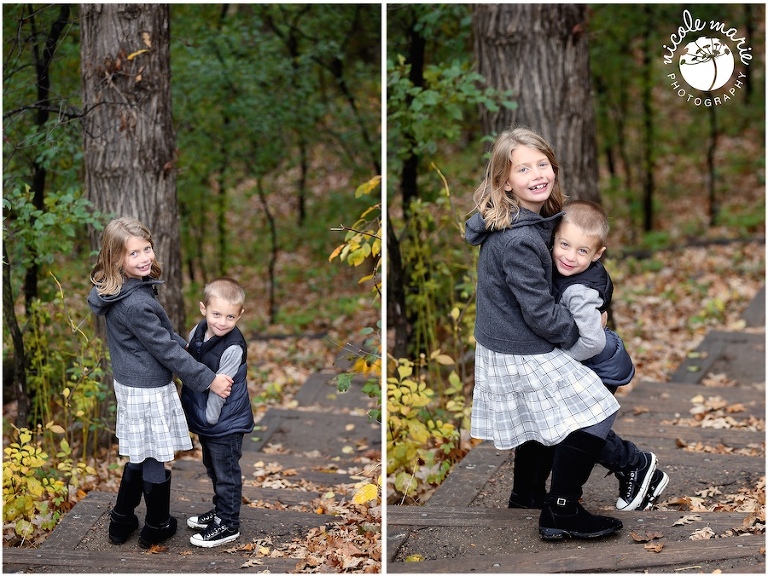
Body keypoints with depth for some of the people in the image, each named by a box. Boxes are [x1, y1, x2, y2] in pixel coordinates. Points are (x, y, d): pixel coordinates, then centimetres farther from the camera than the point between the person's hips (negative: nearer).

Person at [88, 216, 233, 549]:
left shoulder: (119, 292, 2)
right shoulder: (135, 304, -28)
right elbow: (164, 349, -22)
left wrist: (186, 347, 15)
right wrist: (208, 380, -15)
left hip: (130, 383, 9)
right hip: (148, 391, -9)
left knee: (139, 456, 21)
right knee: (154, 460, 8)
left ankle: (121, 521, 31)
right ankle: (157, 527, 24)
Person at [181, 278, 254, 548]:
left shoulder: (233, 348, -26)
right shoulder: (199, 331, -2)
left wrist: (210, 418, -15)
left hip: (225, 424, -8)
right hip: (203, 420, 8)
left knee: (226, 473, 6)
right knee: (213, 469, 24)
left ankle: (228, 524, 18)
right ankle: (219, 511, 41)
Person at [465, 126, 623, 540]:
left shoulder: (537, 218, 2)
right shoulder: (518, 241, -29)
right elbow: (540, 311, -24)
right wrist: (578, 334, -8)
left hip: (506, 346, 10)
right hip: (521, 357, -10)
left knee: (543, 415, 27)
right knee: (594, 414, -7)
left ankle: (527, 491, 45)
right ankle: (560, 514, -2)